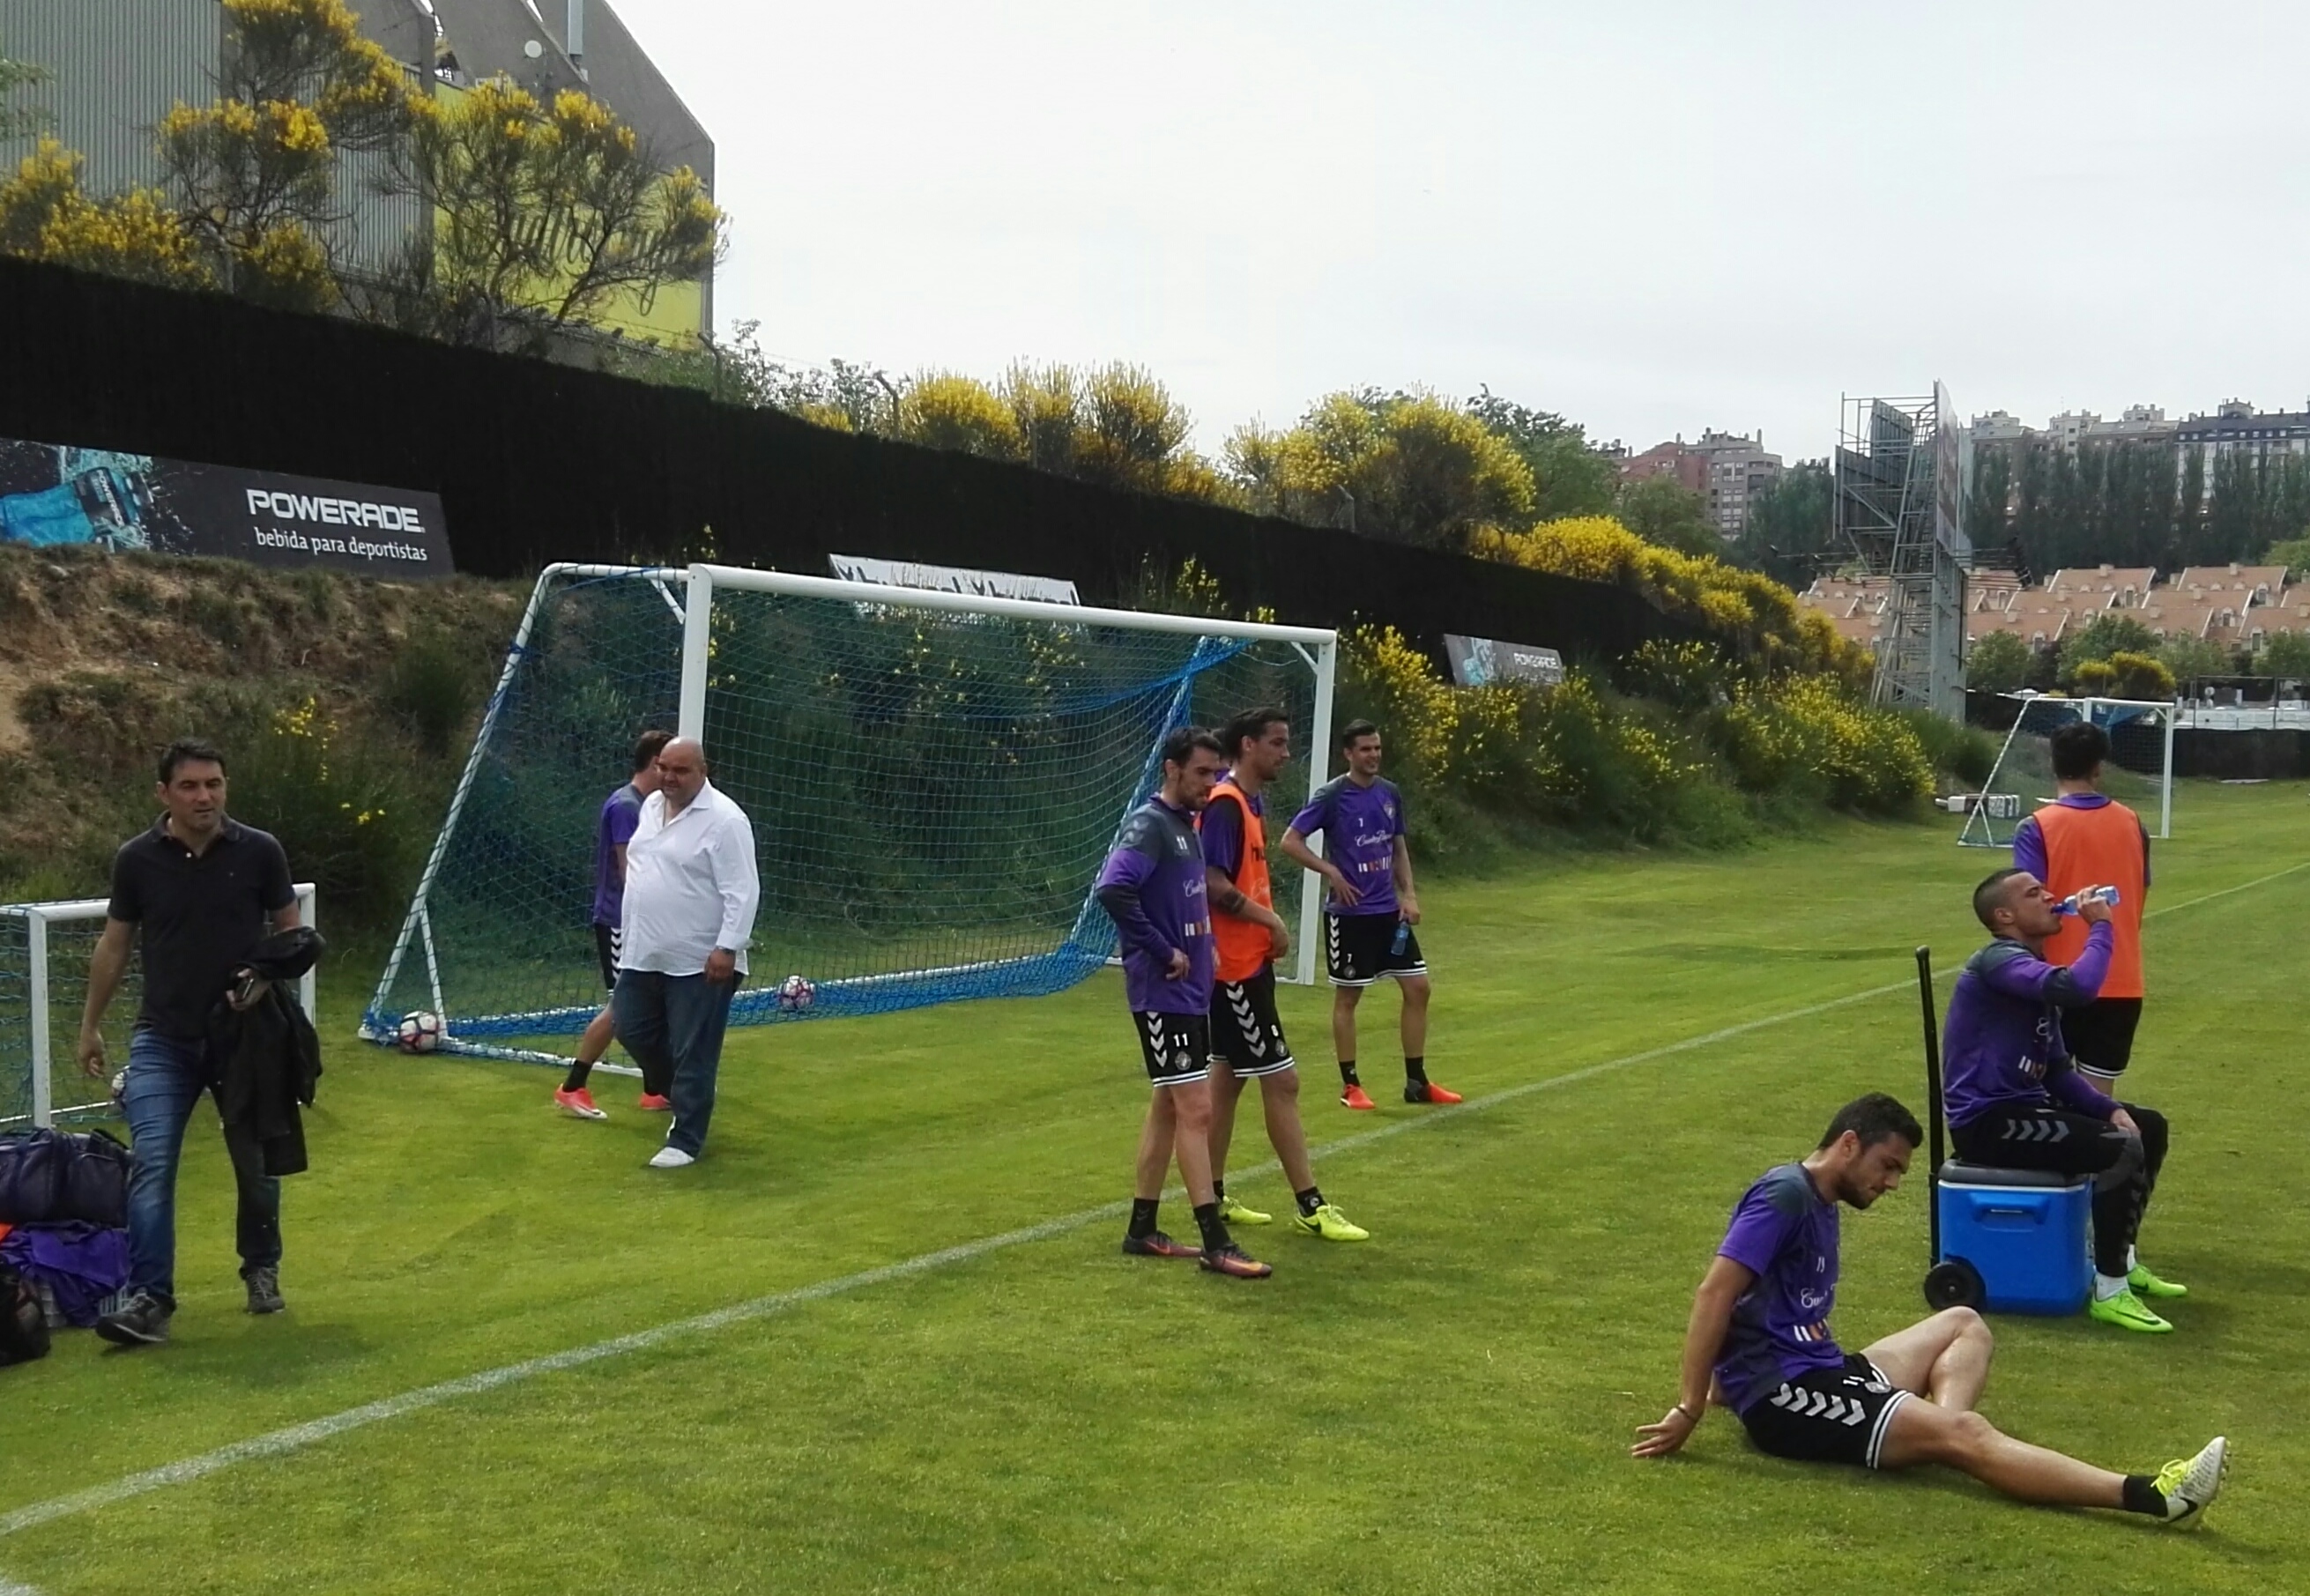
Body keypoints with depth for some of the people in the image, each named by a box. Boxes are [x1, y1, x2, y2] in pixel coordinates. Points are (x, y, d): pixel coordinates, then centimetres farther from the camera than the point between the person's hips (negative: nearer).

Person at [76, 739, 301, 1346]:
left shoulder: (259, 851, -6)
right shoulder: (136, 859, -4)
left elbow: (290, 931, 5)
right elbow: (115, 943, 8)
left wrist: (266, 976, -15)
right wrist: (90, 1024, 11)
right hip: (163, 1039, 0)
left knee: (256, 1165, 11)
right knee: (152, 1164, -12)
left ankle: (262, 1271, 32)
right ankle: (148, 1299, -13)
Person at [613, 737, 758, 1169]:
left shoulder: (724, 819, -16)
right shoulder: (651, 806, 10)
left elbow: (742, 891, -19)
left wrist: (728, 947, -25)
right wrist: (632, 932, 24)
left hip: (700, 962, -8)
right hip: (643, 955, 9)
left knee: (693, 1054, -2)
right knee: (632, 1030, 14)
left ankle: (685, 1141, 7)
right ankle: (685, 1098, 35)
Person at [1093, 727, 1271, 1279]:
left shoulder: (1188, 825, 13)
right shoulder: (1149, 825, -15)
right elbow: (1112, 890, -29)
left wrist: (1202, 946, 9)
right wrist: (1164, 953, -22)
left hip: (1190, 990, 9)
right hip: (1163, 993, -9)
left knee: (1168, 1105, 14)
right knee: (1196, 1109, -8)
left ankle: (1142, 1230, 22)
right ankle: (1216, 1244, -5)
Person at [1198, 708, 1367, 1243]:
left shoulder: (1251, 801, 12)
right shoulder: (1226, 804, -18)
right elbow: (1212, 883, -26)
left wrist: (1268, 926, 5)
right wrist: (1269, 920, -16)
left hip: (1247, 963, 10)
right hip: (1236, 967, -10)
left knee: (1228, 1075, 15)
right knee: (1281, 1080, -5)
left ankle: (1214, 1197, 24)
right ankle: (1310, 1206, 2)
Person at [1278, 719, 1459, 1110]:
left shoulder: (1390, 793, 7)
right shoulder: (1331, 796, -10)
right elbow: (1290, 842, -11)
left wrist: (1409, 894, 7)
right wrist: (1332, 872, -16)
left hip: (1389, 910, 6)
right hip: (1349, 913, -6)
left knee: (1417, 988, 4)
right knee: (1347, 997, 3)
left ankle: (1417, 1082, 14)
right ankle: (1350, 1085, 13)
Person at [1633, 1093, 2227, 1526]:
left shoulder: (1820, 1207, 18)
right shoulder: (1785, 1193, -13)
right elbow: (1715, 1294, -21)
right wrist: (1689, 1410, -23)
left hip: (1820, 1372, 11)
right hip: (1785, 1393, -11)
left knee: (1963, 1323, 13)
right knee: (1965, 1434, -23)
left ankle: (1936, 1437, -16)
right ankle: (2152, 1496, -31)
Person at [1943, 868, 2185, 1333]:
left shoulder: (2038, 975, 15)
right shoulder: (1999, 961, -16)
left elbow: (2057, 1070, 17)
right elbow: (2077, 988, -36)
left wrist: (2110, 1109, 0)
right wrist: (2101, 926, -19)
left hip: (2022, 1105, 11)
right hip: (1985, 1120, -11)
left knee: (2149, 1126, 16)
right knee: (2121, 1150, -23)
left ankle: (2124, 1260, 27)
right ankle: (2109, 1290, -11)